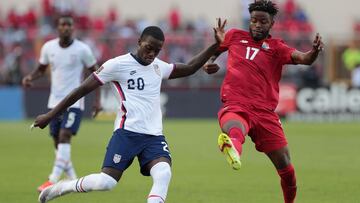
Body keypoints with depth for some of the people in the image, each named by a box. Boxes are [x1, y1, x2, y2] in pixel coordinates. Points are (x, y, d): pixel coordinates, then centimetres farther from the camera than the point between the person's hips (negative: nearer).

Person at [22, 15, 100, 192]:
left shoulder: (82, 49, -8)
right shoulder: (48, 47, 2)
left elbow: (95, 73, 2)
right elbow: (41, 69, 15)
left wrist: (97, 99, -3)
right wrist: (30, 77, -7)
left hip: (74, 102, -5)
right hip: (54, 102, 5)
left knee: (64, 136, -20)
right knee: (57, 141, 7)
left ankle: (53, 181, -25)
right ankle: (73, 181, 23)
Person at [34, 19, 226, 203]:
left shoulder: (158, 66, 16)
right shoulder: (118, 65, -3)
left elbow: (189, 68, 30)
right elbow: (82, 90, -1)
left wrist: (216, 45, 22)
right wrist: (50, 115, -1)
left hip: (154, 135, 5)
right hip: (127, 132, -5)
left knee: (163, 174, -23)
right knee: (106, 181, -18)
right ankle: (62, 187, 8)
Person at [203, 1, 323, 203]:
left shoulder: (276, 47, 12)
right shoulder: (235, 36, 17)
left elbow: (303, 59, -6)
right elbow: (215, 49, 36)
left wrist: (315, 51, -29)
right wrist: (209, 63, 14)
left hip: (265, 112, 1)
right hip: (235, 106, -1)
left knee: (285, 166, 1)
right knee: (235, 129, -40)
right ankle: (232, 148, -76)